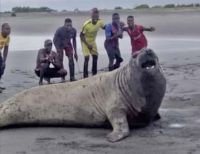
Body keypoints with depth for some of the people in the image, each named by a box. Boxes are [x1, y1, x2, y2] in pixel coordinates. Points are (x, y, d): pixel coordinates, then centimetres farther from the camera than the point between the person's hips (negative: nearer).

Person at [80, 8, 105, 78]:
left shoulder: (100, 22, -15)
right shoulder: (87, 24, -31)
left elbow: (104, 27, 8)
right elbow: (81, 35, -23)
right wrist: (88, 45, -24)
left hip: (93, 41, 6)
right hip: (85, 41, -6)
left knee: (95, 56, 9)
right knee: (87, 58, -13)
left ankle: (94, 74, 24)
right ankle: (85, 76, -6)